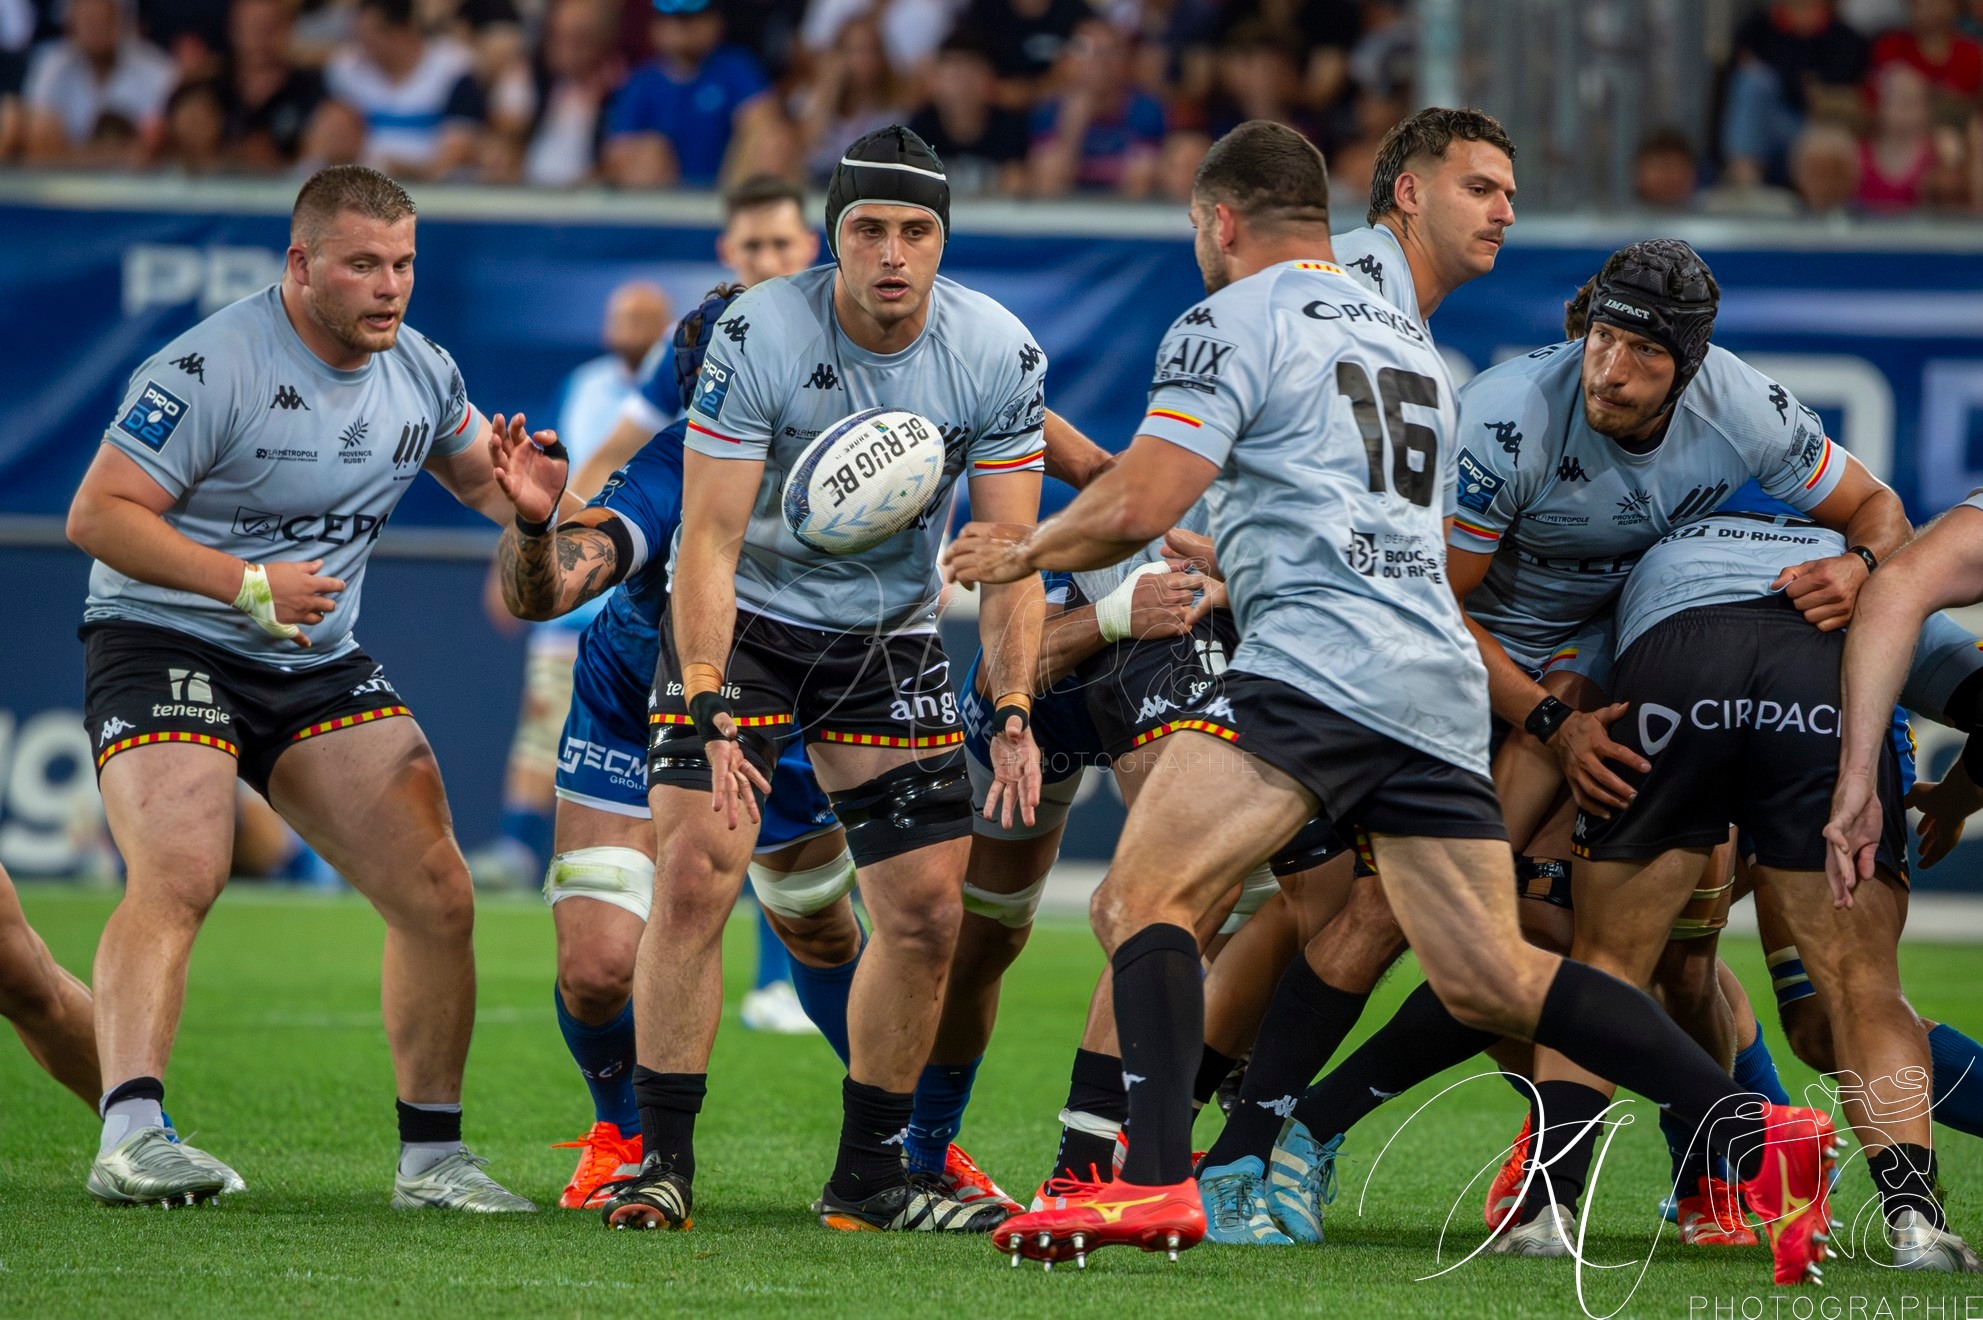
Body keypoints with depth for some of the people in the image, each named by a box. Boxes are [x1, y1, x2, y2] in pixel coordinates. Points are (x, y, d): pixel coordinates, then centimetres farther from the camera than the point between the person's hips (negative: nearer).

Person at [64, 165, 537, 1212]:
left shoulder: (420, 371, 5)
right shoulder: (210, 367, -18)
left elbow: (480, 476, 22)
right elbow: (97, 514, -19)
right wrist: (248, 585, -26)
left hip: (321, 667, 7)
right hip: (163, 645, -7)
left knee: (438, 895, -1)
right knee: (178, 876, -29)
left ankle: (430, 1156, 11)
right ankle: (129, 1136, -36)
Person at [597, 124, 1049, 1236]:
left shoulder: (1001, 356, -13)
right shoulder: (758, 337, -22)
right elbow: (709, 537, -22)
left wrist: (1014, 714, -19)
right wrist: (709, 709, -31)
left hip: (891, 640, 3)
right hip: (745, 624, -3)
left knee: (928, 912, -2)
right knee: (693, 879, -17)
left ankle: (869, 1175, 13)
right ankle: (663, 1164, -8)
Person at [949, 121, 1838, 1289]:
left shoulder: (1236, 321, 2)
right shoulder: (1408, 341, 27)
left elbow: (1139, 507, -7)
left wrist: (1022, 550, 11)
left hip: (1320, 659, -8)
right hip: (1441, 686, 8)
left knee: (1143, 898, -11)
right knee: (1492, 982, 9)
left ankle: (1157, 1184, -28)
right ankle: (1759, 1136, 1)